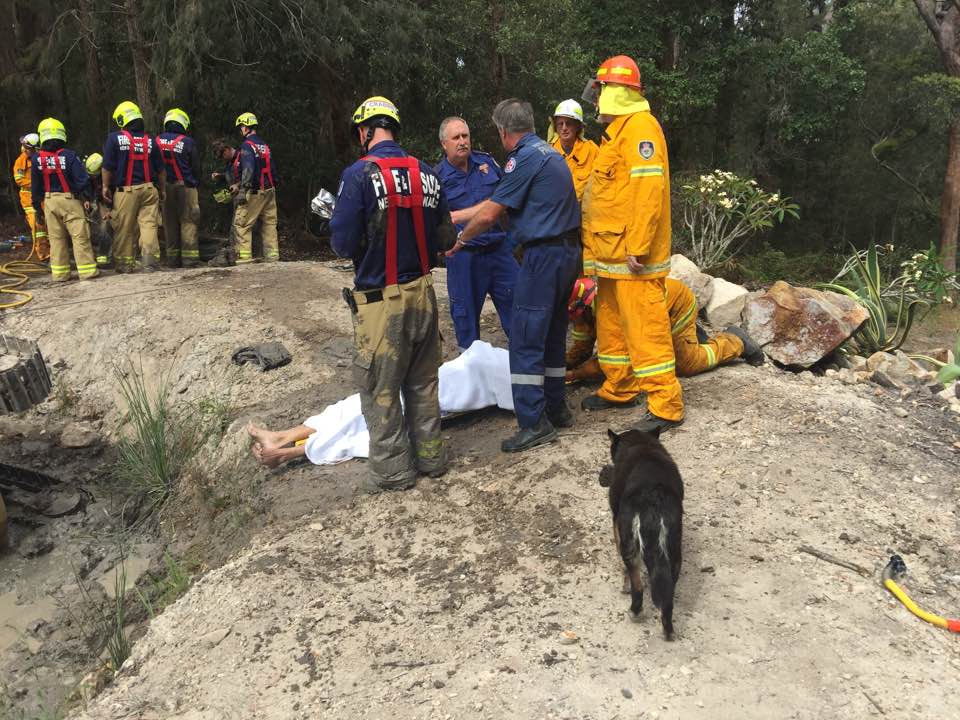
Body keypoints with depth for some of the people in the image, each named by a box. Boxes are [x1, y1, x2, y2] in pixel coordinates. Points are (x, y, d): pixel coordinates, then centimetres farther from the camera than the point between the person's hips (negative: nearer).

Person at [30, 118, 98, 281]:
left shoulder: (37, 159, 2)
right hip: (69, 199, -4)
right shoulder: (69, 155, -11)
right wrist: (86, 197, 1)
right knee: (80, 236, -2)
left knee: (56, 237, 9)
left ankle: (59, 273, 12)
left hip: (49, 201, 4)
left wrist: (38, 203, 18)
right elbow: (82, 179, -11)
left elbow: (35, 185, 8)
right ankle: (87, 270, -4)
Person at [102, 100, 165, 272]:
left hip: (125, 190, -2)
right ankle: (150, 260, -7)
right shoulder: (150, 141, 6)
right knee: (149, 224, 1)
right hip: (149, 188, 2)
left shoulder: (114, 138, -4)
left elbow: (107, 167, -5)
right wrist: (162, 190, 19)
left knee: (124, 229, 5)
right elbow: (160, 169, 8)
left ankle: (125, 263, 11)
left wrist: (106, 187, 7)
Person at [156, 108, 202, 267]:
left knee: (169, 222, 10)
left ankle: (173, 257, 11)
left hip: (164, 187, 4)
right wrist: (195, 183, 14)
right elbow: (196, 167, -2)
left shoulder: (157, 141, 4)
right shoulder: (188, 142, -7)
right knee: (188, 221, 0)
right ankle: (189, 257, -3)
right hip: (185, 186, -3)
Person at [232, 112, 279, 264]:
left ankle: (244, 257, -3)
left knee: (241, 224, 0)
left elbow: (248, 169, -21)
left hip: (254, 193, -8)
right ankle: (272, 256, 13)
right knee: (270, 223, 10)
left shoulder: (247, 145, -10)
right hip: (270, 191, 8)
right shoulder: (265, 145, 15)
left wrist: (243, 190, -22)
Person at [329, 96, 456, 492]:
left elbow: (343, 244, -13)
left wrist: (338, 219, 8)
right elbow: (444, 238, 8)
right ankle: (430, 456, 30)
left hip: (381, 300, -5)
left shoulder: (360, 175, -13)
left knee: (380, 389, 9)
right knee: (423, 383, 19)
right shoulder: (427, 173, 3)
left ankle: (393, 470, 18)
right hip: (423, 293, 5)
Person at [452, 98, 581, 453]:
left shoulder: (524, 158, -12)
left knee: (526, 339, -6)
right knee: (552, 334, 16)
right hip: (568, 250, 10)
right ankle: (556, 408, 24)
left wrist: (460, 240, 4)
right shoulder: (550, 153, 17)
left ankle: (534, 423, -4)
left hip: (544, 255, -10)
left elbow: (488, 214, -13)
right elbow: (497, 202, 23)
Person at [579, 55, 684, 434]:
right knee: (611, 321, 17)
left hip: (632, 254, -11)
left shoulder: (640, 127, -12)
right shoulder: (616, 131, 19)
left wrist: (638, 247, -25)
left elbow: (649, 189, -21)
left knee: (644, 325, -8)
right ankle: (619, 388, 30)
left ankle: (666, 405, -1)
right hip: (612, 252, 11)